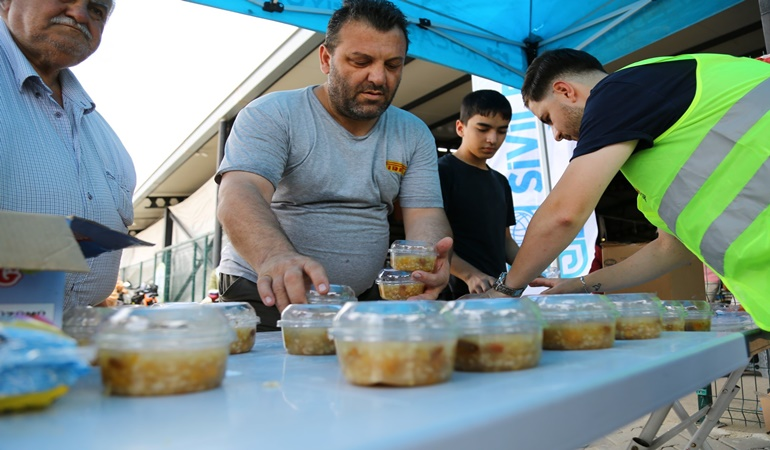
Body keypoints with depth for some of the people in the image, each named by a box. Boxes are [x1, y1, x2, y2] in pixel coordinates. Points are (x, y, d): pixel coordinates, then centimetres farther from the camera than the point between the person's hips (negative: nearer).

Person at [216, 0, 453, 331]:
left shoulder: (414, 134, 6)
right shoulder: (271, 115, -7)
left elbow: (425, 214, -1)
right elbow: (239, 198, -22)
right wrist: (277, 257, -44)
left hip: (363, 303, 4)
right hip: (266, 300, -3)